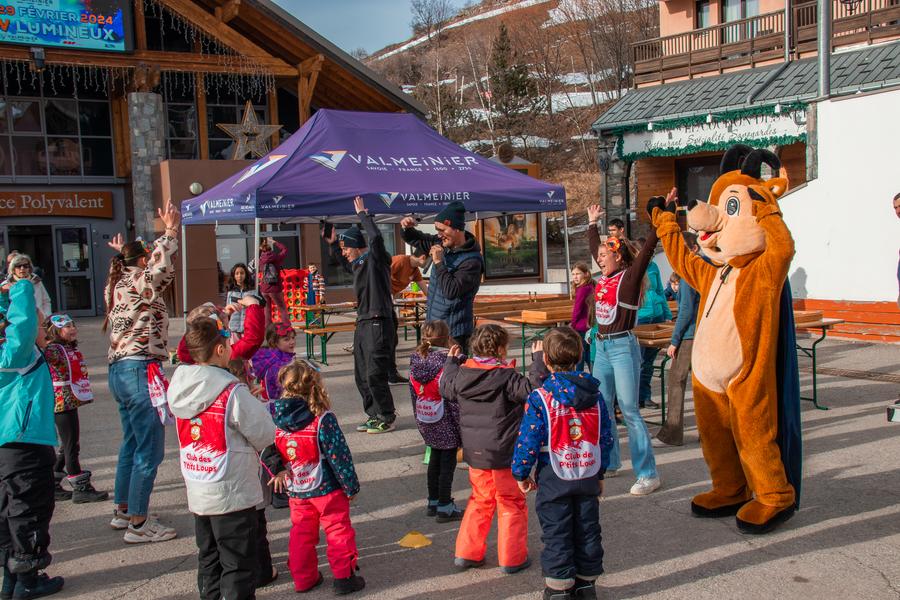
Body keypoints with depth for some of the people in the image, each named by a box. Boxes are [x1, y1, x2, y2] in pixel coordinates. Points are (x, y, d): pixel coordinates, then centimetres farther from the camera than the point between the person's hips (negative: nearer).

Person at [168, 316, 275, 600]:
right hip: (232, 494, -7)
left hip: (197, 493, 7)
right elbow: (266, 437, -13)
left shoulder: (180, 387, -1)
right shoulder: (234, 393, -21)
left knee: (209, 558, 21)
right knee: (238, 565, 4)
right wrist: (256, 404, 4)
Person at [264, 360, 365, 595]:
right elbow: (339, 455, -16)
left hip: (296, 492, 5)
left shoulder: (274, 418, -8)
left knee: (301, 532, 19)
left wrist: (277, 469, 15)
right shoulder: (322, 419, -21)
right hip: (327, 488, -5)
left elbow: (268, 450, 1)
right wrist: (351, 486, -6)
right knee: (338, 530, 9)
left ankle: (303, 578, 27)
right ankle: (344, 576, 15)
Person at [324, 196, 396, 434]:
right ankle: (374, 415, 23)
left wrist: (363, 214, -15)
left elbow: (376, 237, -27)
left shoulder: (375, 259, -9)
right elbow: (345, 264, 39)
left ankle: (387, 419, 3)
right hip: (362, 324, 10)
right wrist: (333, 244, 29)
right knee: (361, 376, 13)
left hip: (378, 324, -10)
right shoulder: (358, 263, 16)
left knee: (375, 376, -9)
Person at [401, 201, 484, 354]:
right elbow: (416, 240, 20)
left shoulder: (472, 260, -20)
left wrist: (439, 262, -22)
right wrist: (408, 228, -2)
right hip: (433, 326, 8)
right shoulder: (442, 244, 4)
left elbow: (451, 291, -27)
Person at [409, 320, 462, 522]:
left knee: (435, 459, 21)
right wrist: (461, 423, -9)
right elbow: (454, 397, -18)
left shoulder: (415, 362, 0)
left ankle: (433, 501, 30)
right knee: (448, 462, 5)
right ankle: (445, 507, 11)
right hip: (445, 423, -7)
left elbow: (413, 393, 8)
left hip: (425, 421, 7)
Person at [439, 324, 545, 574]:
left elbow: (445, 388, 18)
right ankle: (512, 558, 15)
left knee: (480, 500, 22)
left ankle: (466, 552, 23)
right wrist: (539, 362, -18)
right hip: (504, 454, -6)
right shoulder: (506, 377, -18)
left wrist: (451, 361, 31)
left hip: (475, 453, 6)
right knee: (512, 504, 10)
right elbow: (531, 390, -25)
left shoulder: (462, 374, 0)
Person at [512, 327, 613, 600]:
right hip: (588, 476, 4)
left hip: (554, 479, -4)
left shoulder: (540, 398, -16)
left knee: (556, 534, 8)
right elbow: (607, 437, 4)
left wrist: (521, 473, 0)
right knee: (587, 531, 16)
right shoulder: (594, 395, -1)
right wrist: (600, 473, 16)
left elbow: (528, 440, -15)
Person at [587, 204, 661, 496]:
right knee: (601, 408, 13)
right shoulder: (603, 277, 10)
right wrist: (592, 222, 35)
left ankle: (648, 474, -3)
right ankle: (609, 463, 27)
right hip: (602, 346, 8)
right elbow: (594, 247, 26)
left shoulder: (630, 276, -8)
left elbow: (649, 245, -16)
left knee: (629, 410, -8)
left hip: (623, 346, -8)